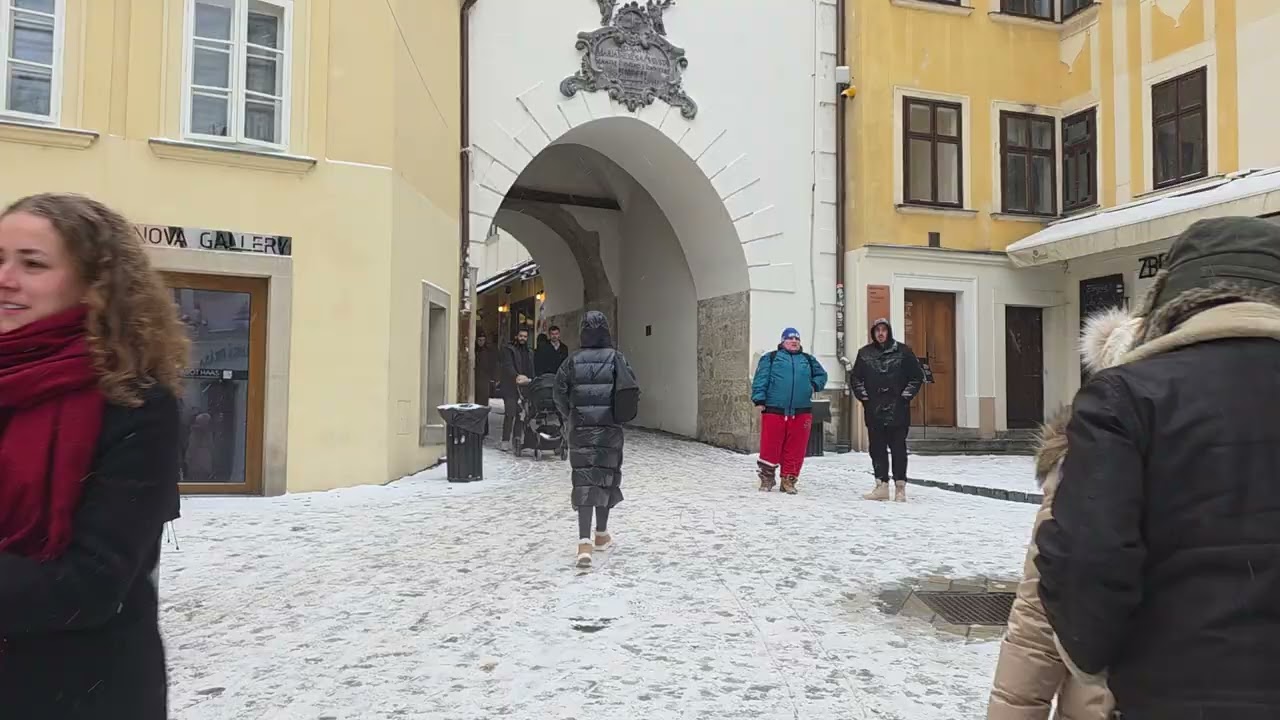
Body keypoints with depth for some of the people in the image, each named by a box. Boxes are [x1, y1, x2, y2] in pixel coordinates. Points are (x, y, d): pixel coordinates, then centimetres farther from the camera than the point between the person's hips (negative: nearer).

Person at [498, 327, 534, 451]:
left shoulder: (530, 352, 22)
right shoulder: (508, 349, 3)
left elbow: (531, 370, 18)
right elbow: (508, 366, -12)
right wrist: (517, 376, -29)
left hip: (525, 387, 5)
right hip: (511, 388, -5)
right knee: (510, 414, -9)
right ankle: (505, 441, -5)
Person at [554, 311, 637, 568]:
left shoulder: (573, 361, 1)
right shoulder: (616, 358, -3)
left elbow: (560, 393, -2)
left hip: (580, 428, 1)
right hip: (610, 428, 0)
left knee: (584, 479, -1)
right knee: (607, 476, 14)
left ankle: (584, 541, -14)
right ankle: (601, 535, 25)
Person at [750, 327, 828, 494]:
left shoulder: (808, 360, 19)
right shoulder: (770, 358, 7)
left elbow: (822, 375, 26)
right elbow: (760, 380, 0)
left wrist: (814, 385, 6)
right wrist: (759, 399, -10)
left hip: (801, 412, 3)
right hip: (774, 410, -3)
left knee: (795, 448, 3)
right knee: (770, 446, -1)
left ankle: (789, 480, 15)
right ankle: (767, 477, 14)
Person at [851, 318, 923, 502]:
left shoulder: (902, 351, 2)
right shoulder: (865, 353, 8)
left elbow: (917, 376, 4)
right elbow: (856, 378, 14)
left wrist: (905, 395, -2)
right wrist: (864, 396, 3)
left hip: (898, 410, -3)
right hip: (873, 411, 3)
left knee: (898, 448, -1)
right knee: (877, 449, 6)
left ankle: (900, 487, 5)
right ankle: (882, 486, 13)